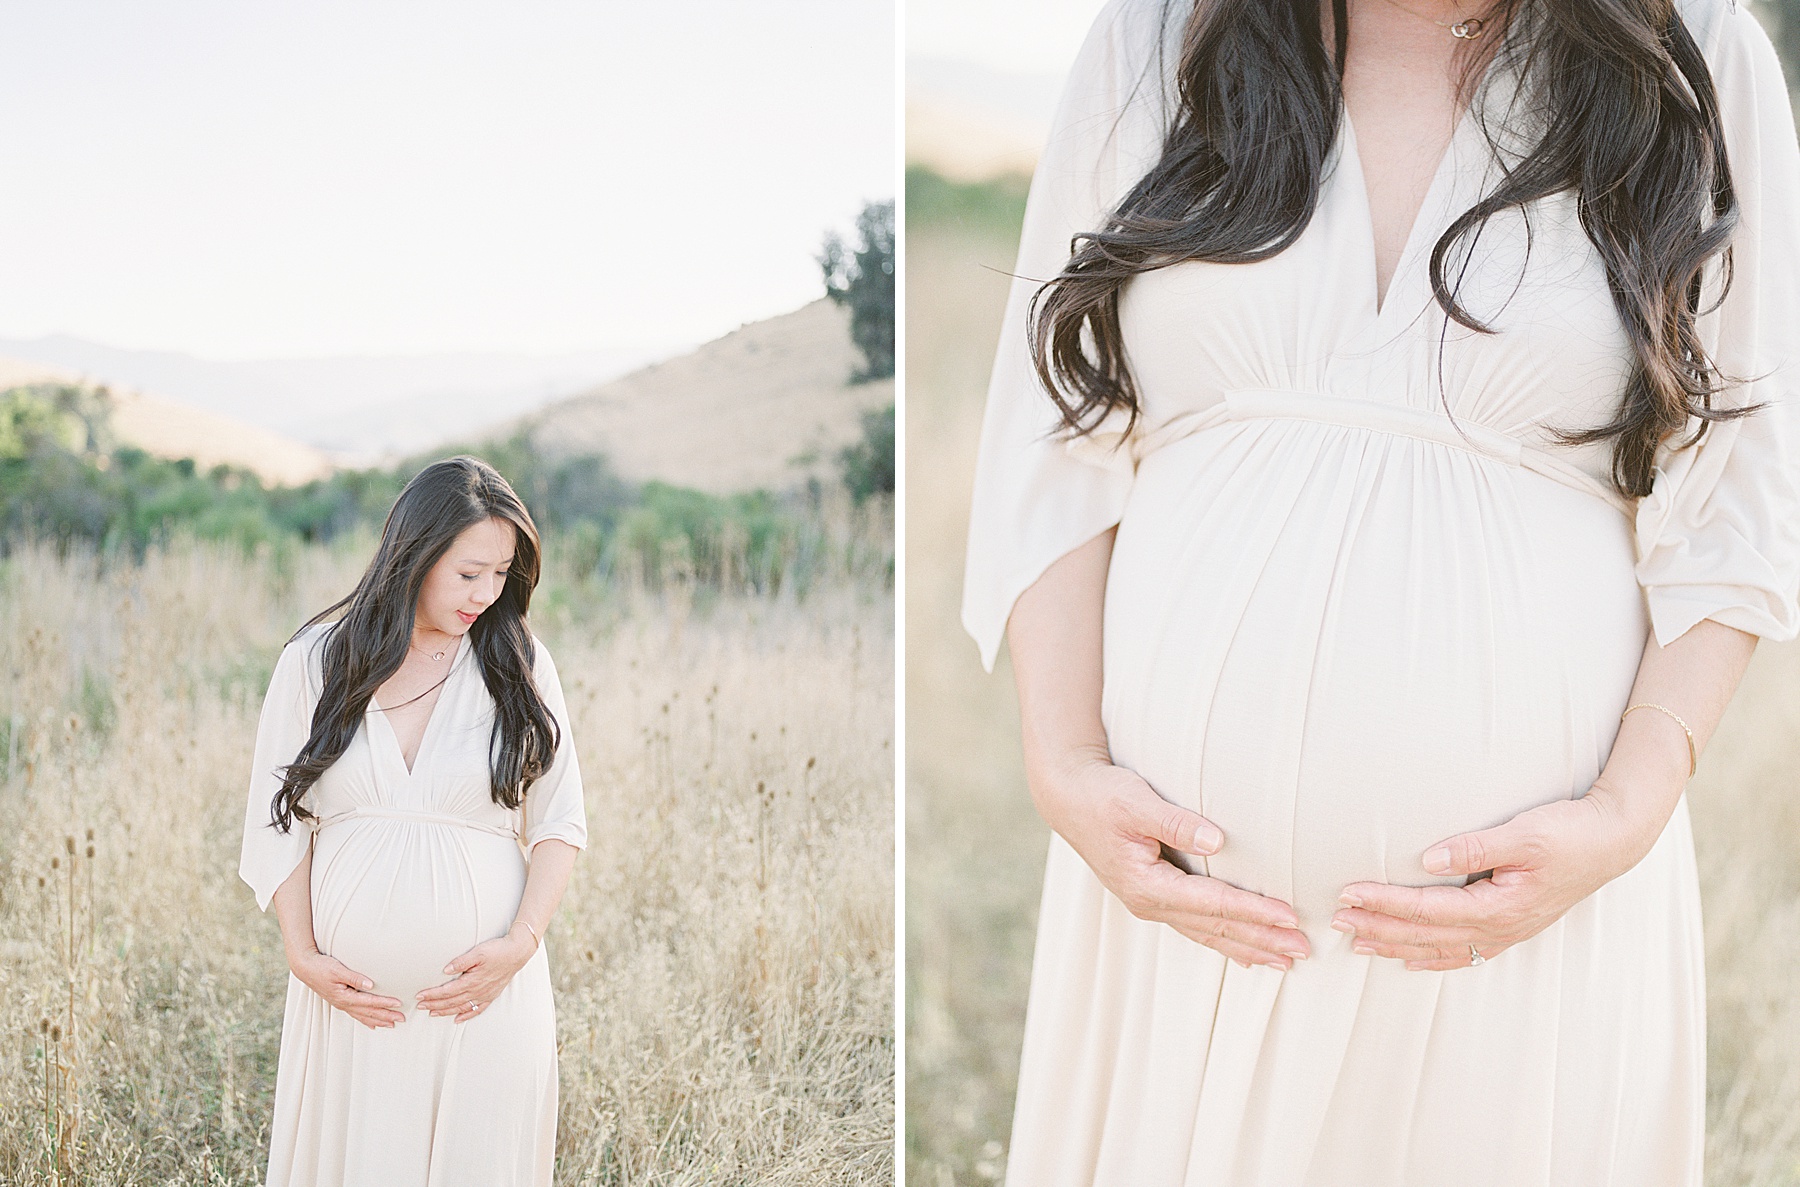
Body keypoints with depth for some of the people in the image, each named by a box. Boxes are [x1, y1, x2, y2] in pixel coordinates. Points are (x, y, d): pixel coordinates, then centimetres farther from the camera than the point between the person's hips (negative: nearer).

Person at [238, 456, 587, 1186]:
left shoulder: (518, 665, 3)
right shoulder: (315, 661, 3)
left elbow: (559, 822, 3)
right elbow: (278, 822, 4)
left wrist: (520, 944, -10)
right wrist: (304, 957, -5)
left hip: (484, 992, 0)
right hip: (353, 993, 1)